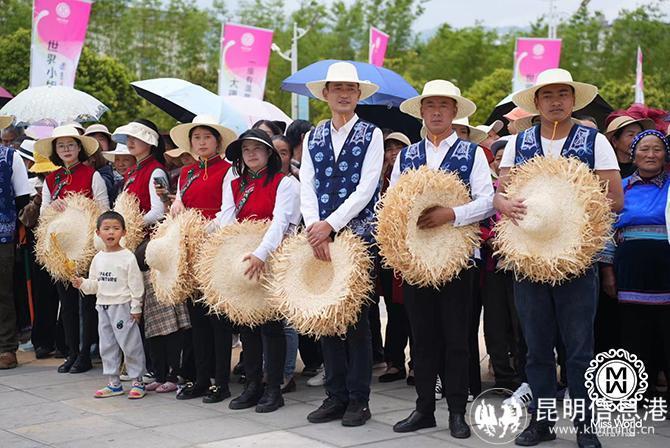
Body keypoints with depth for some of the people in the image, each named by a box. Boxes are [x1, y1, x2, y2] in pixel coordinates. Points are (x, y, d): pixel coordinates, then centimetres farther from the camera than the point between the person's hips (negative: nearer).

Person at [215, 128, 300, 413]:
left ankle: (273, 389, 7)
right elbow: (226, 221, 3)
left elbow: (280, 222, -18)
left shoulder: (285, 183, -4)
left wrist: (261, 254, -32)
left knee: (270, 323, -1)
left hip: (272, 261, -5)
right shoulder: (233, 184, 14)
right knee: (246, 323, 9)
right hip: (240, 261, 5)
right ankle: (253, 385, 19)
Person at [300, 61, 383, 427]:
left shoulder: (371, 134, 2)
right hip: (320, 238, 4)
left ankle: (358, 399, 8)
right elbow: (306, 188, 4)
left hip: (358, 235, -4)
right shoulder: (313, 137, 13)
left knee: (356, 316, 0)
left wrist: (330, 225, -15)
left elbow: (366, 187, -8)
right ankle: (336, 395, 15)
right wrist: (315, 230, -11)